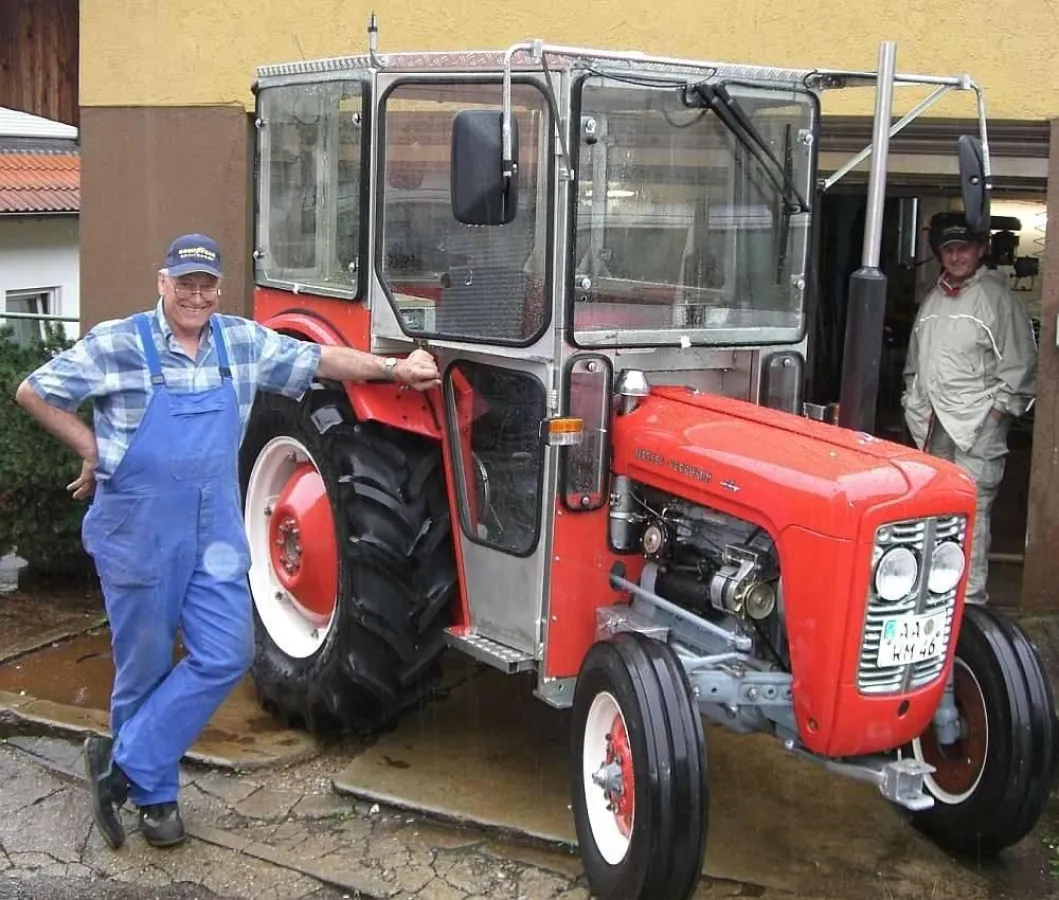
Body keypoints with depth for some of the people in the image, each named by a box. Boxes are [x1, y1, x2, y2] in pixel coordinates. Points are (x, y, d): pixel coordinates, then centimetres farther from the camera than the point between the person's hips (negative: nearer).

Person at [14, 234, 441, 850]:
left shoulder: (243, 342, 4)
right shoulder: (119, 344, -9)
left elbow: (320, 359, 8)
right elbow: (34, 392, -3)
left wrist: (395, 368, 1)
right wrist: (93, 450, -4)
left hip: (215, 532, 4)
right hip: (138, 532, -4)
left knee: (225, 655, -3)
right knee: (146, 666, 7)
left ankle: (126, 763, 11)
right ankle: (154, 791, 26)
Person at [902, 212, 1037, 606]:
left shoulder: (997, 297, -4)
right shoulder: (934, 299, 16)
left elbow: (1020, 362, -6)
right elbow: (915, 359, 25)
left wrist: (999, 409, -9)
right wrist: (913, 400, 17)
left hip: (978, 426, -6)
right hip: (932, 424, 7)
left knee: (971, 511, -9)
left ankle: (971, 598, -5)